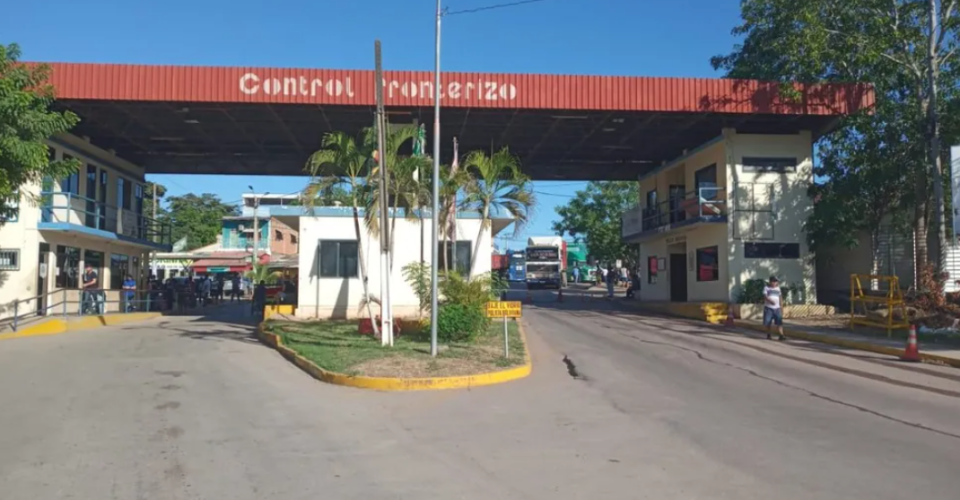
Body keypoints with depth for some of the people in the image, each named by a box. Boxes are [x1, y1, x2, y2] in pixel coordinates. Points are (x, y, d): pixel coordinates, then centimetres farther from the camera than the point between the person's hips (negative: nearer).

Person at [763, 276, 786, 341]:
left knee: (779, 322, -10)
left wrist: (781, 307, 10)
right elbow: (765, 296, -13)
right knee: (768, 322, 1)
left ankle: (781, 336, -16)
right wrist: (770, 301, -32)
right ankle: (768, 335, 16)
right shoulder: (766, 288, 0)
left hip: (777, 308, 3)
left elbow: (780, 298, 14)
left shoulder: (778, 288, 11)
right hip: (768, 307, -2)